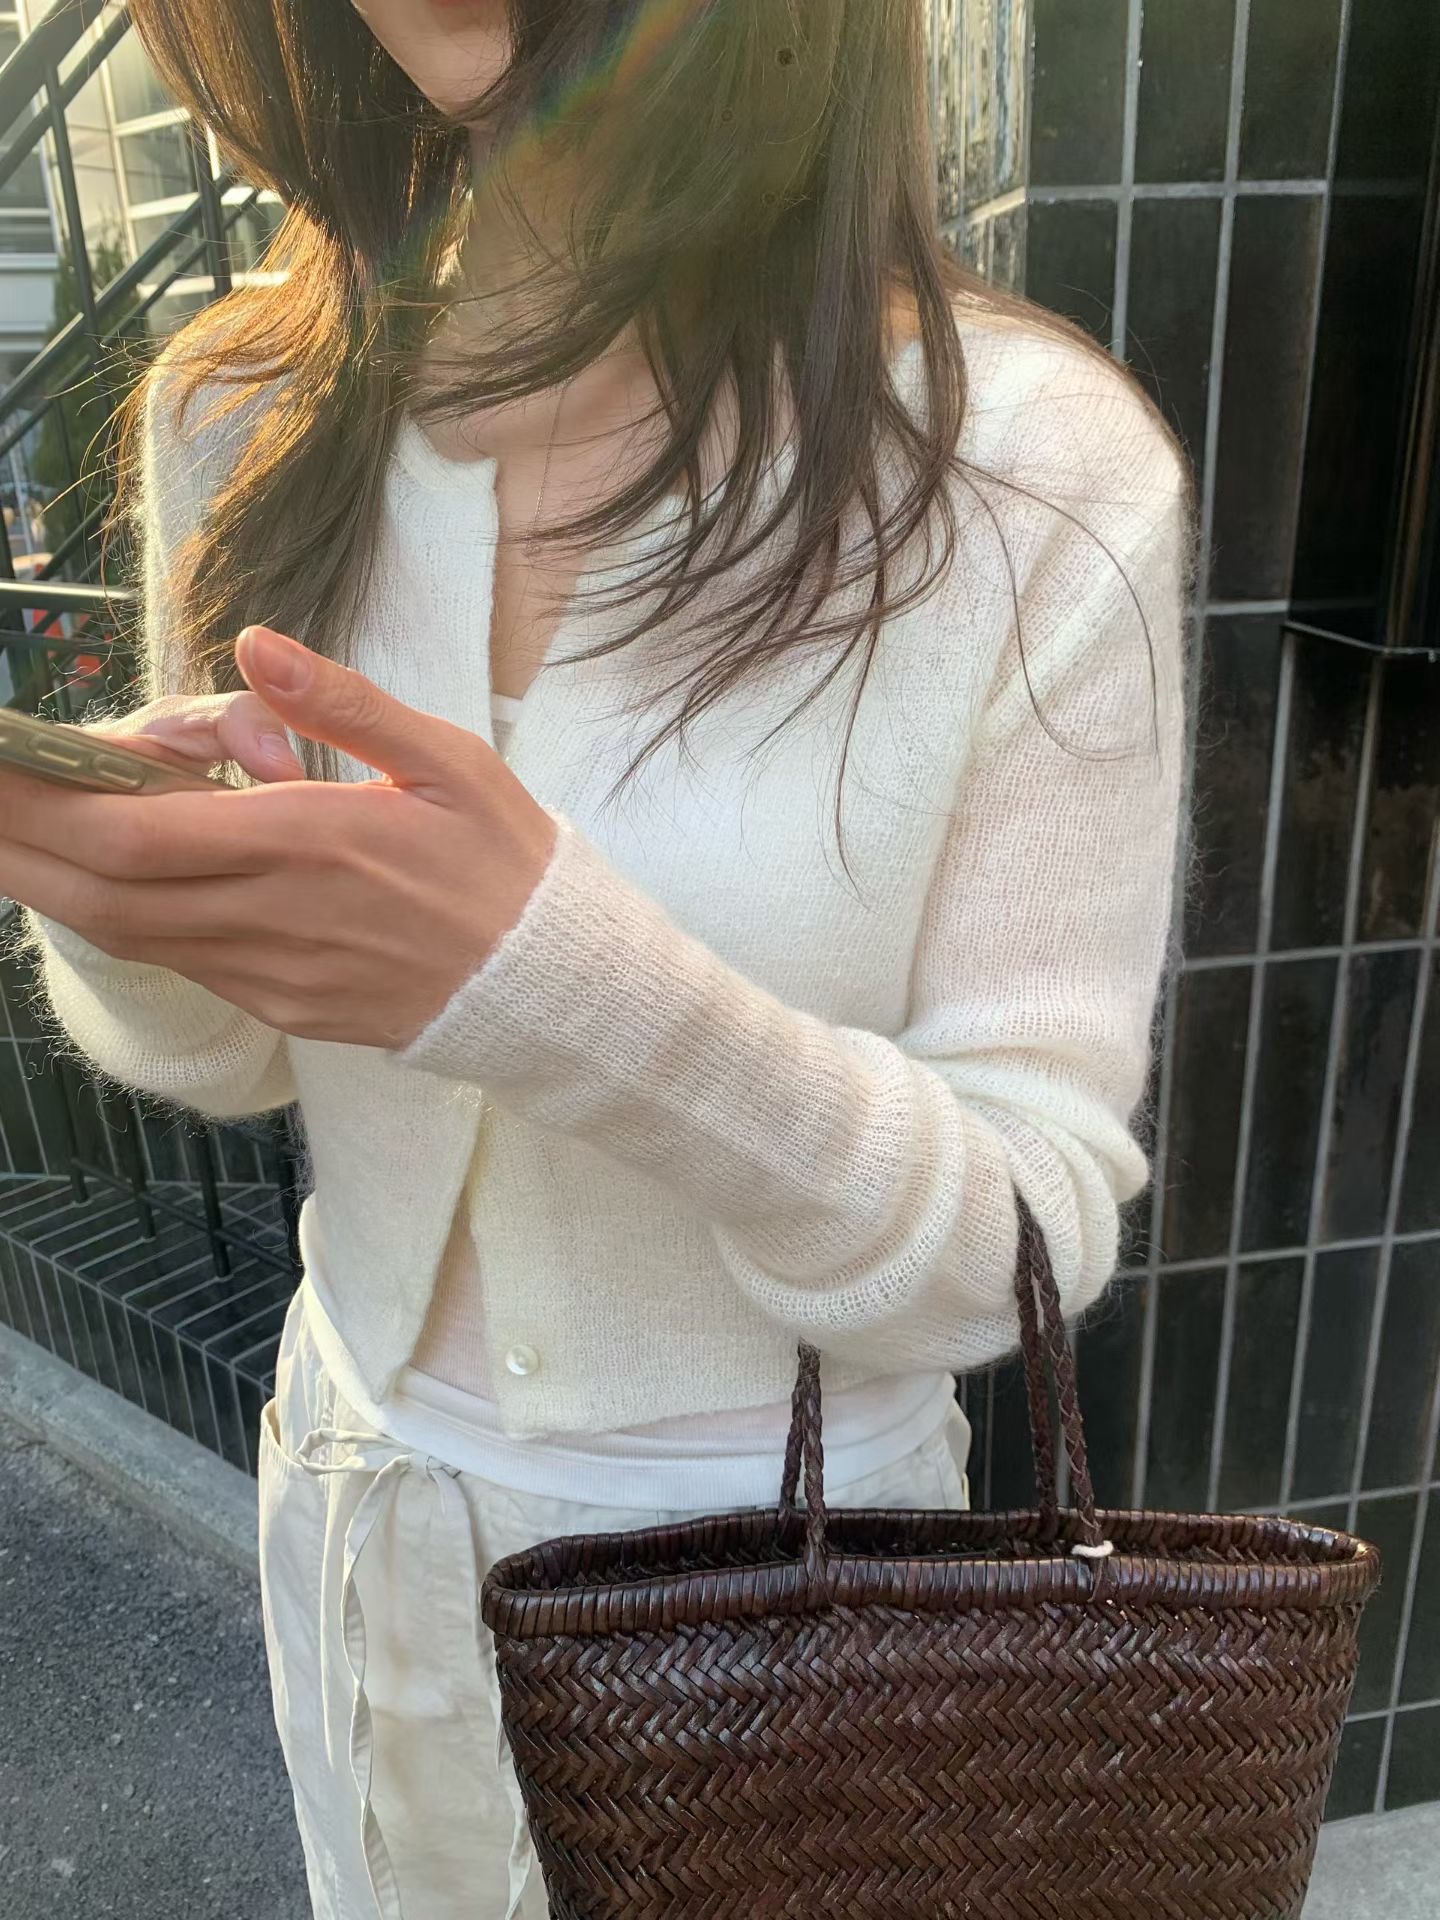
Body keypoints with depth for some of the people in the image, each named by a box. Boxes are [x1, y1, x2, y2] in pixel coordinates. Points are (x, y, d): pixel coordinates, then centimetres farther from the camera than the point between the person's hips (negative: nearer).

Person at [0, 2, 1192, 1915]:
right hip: (367, 1495, 4)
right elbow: (222, 1057, 0)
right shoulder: (240, 415, -8)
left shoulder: (1039, 473, -21)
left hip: (788, 1527, -3)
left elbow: (1033, 1225, -20)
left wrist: (556, 982, -37)